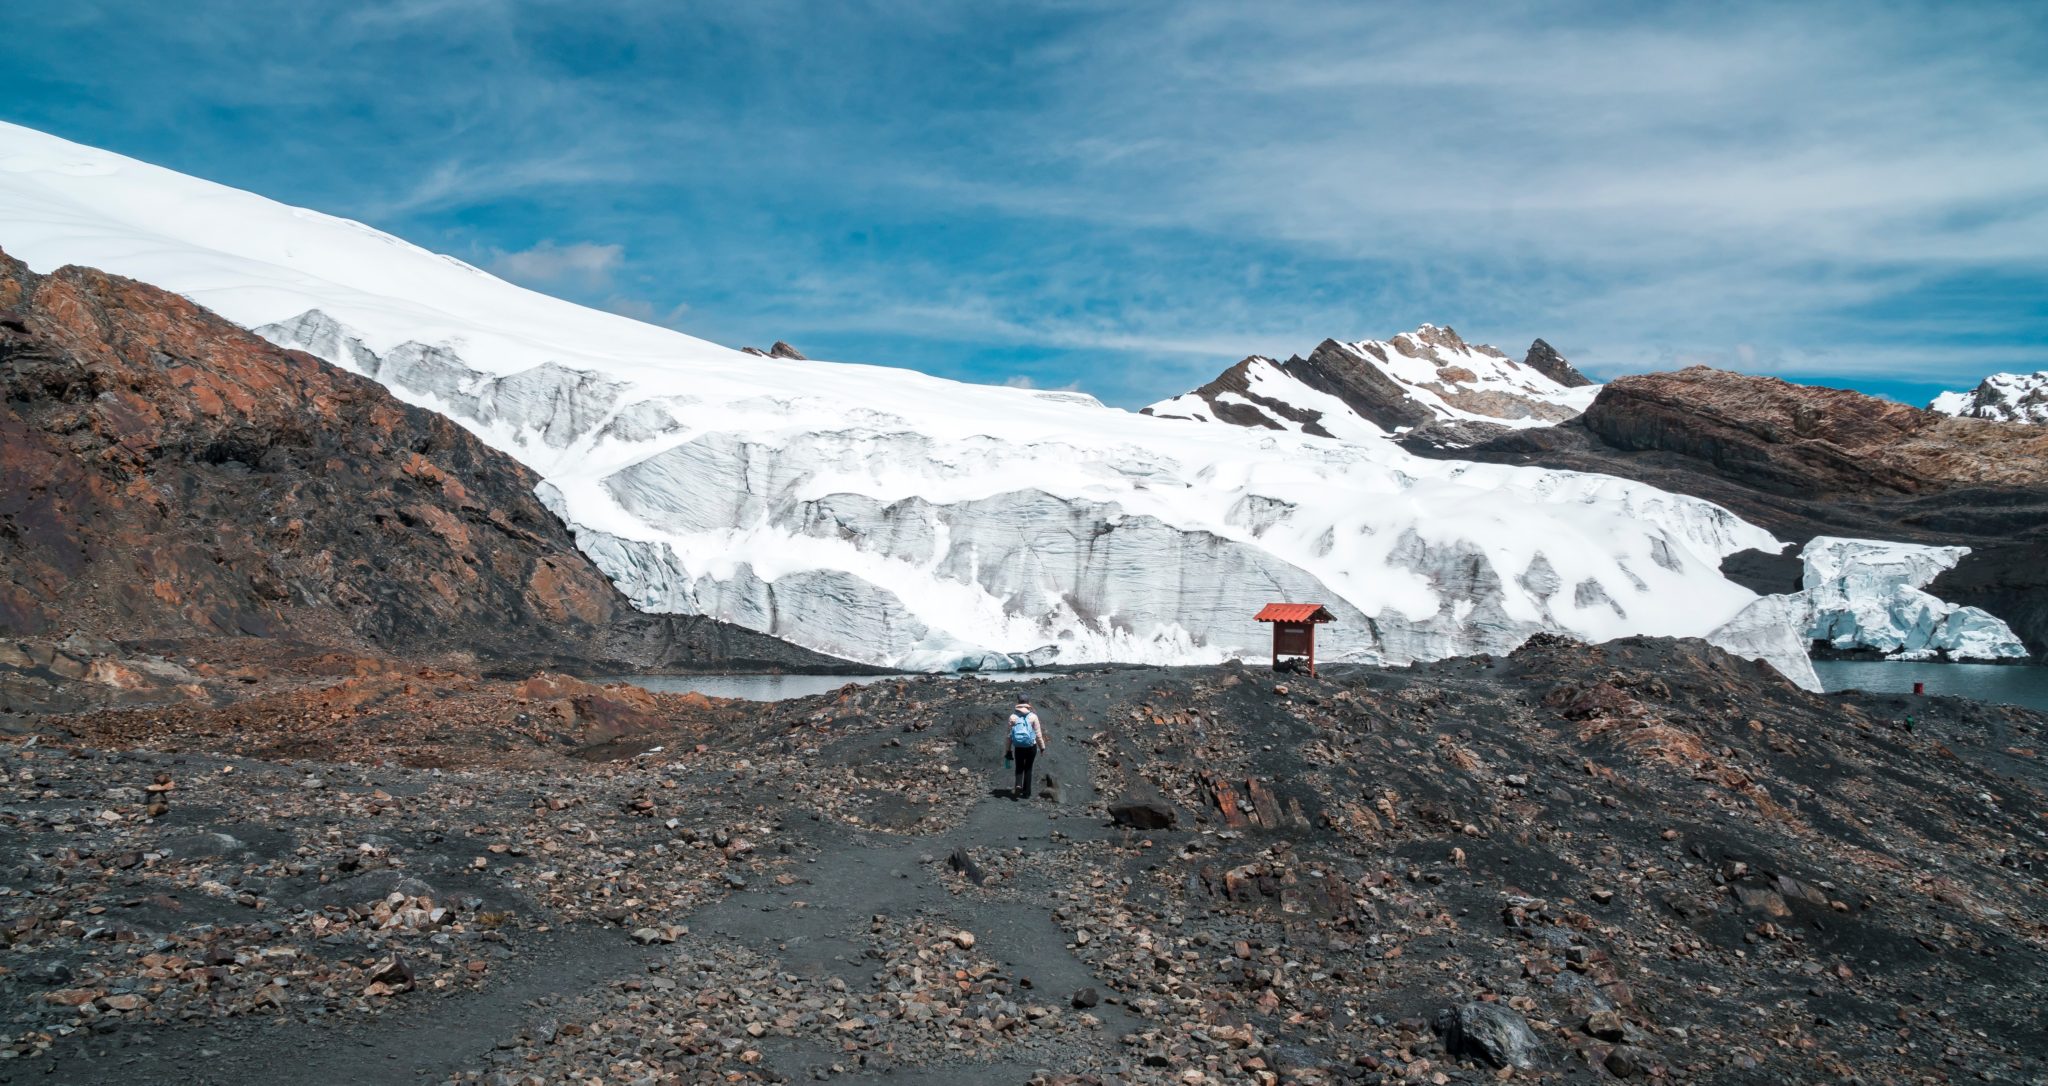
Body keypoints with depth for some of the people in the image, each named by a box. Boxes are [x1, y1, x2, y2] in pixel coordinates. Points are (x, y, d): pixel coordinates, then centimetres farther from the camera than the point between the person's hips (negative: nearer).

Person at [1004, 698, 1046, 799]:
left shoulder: (1012, 717, -5)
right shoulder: (1033, 716, -8)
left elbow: (1009, 735, -2)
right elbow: (1038, 734, -5)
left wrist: (1008, 750, 6)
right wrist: (1042, 747, 8)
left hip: (1018, 748, 0)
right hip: (1031, 747, 0)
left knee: (1019, 768, 16)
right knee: (1028, 768, 15)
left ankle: (1018, 785, -9)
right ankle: (1026, 792, 17)